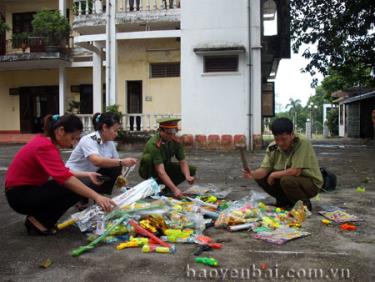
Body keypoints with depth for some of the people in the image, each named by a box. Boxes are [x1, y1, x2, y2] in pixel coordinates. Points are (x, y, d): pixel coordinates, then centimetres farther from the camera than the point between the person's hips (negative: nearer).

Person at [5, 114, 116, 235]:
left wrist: (87, 174, -1)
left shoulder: (46, 140, 4)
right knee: (74, 189, -21)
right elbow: (65, 178, -39)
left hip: (30, 188, 10)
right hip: (19, 195, -10)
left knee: (77, 187, 3)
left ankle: (37, 217, 7)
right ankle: (38, 220, -7)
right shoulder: (46, 147, -26)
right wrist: (96, 196, -43)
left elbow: (61, 172, 8)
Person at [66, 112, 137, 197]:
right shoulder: (88, 140, -25)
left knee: (116, 168, -13)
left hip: (92, 176, 7)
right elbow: (97, 161, -42)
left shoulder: (110, 143, -1)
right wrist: (122, 162, -46)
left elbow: (114, 162, 5)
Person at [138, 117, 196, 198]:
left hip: (166, 166, 5)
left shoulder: (176, 142, -14)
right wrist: (174, 189, -48)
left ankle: (163, 186, -1)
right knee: (148, 158, -37)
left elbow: (183, 162, -14)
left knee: (192, 170, -13)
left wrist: (187, 177, -36)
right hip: (150, 170, -5)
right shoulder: (154, 144, -33)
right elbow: (160, 171, -40)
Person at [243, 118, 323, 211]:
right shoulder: (273, 147, -7)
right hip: (291, 178, 6)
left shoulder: (302, 143, -25)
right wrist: (253, 174, -32)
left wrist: (273, 175, -19)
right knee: (260, 177, -7)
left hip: (311, 183, -6)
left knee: (287, 180, -35)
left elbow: (295, 171, -30)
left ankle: (304, 204, -6)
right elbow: (264, 169, -10)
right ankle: (284, 201, 11)